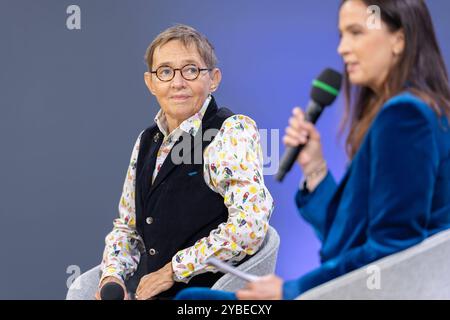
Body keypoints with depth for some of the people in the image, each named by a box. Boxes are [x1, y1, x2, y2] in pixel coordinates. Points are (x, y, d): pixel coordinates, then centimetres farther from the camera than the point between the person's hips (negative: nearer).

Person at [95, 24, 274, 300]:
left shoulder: (234, 132, -8)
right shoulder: (147, 141, 14)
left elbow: (249, 226, -19)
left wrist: (173, 270, -13)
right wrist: (112, 277, 2)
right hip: (141, 292, 6)